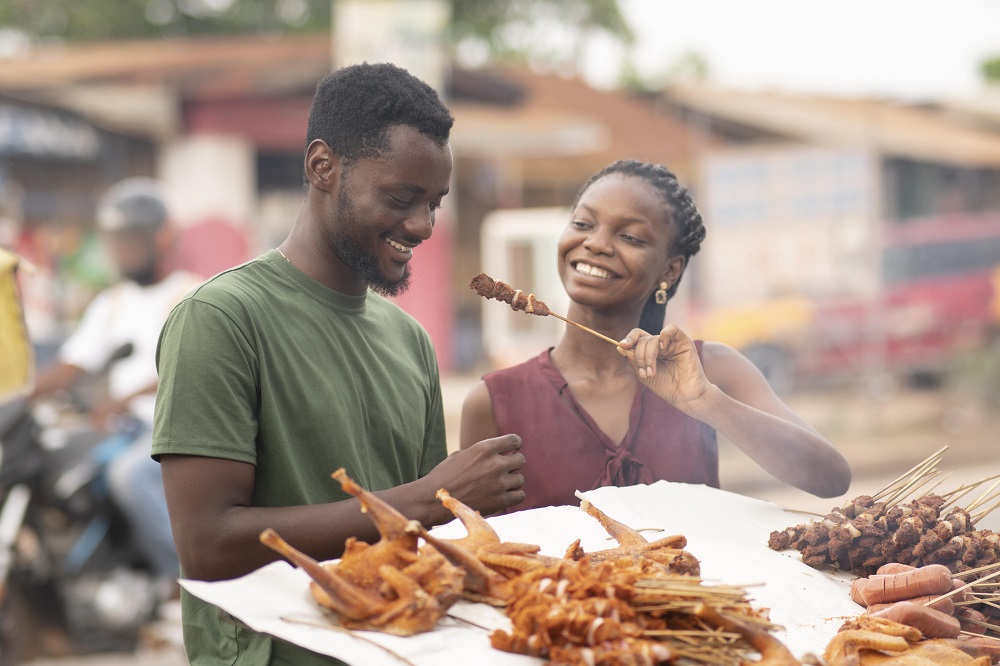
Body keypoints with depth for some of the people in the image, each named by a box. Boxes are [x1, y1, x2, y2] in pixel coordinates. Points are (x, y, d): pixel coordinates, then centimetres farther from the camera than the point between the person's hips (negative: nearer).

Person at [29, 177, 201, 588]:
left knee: (129, 473, -35)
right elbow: (70, 368, 16)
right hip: (127, 430, 7)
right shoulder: (112, 303, 21)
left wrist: (125, 398, -30)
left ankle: (188, 578, -24)